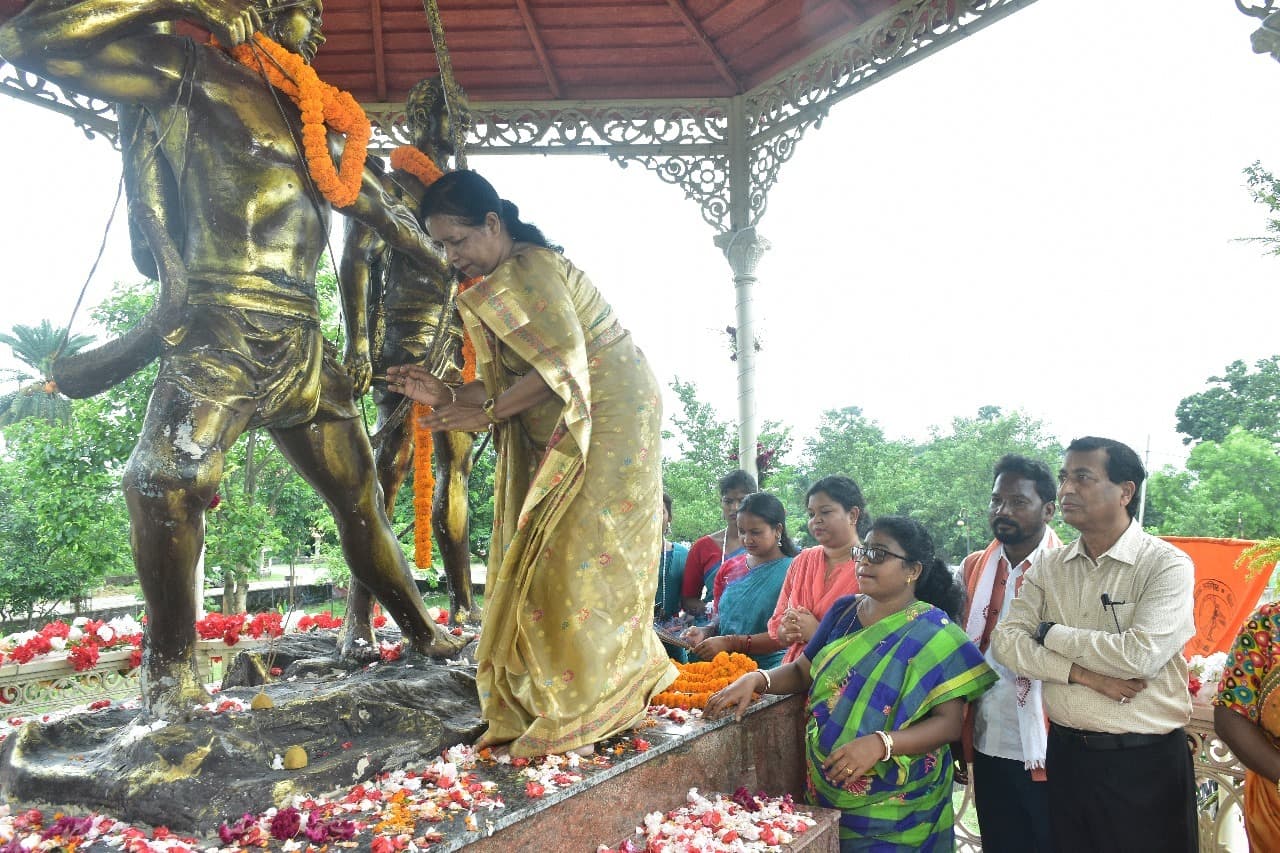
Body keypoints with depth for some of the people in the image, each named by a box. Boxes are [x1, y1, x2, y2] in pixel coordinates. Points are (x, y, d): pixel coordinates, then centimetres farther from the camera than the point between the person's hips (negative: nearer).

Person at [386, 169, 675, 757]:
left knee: (577, 558, -9)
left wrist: (486, 412, -21)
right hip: (563, 437, 10)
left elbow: (562, 366, -24)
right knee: (541, 557, 10)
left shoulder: (530, 270, -16)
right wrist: (445, 395, -4)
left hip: (610, 420, -10)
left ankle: (588, 706, 3)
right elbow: (512, 381, 9)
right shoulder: (501, 283, 13)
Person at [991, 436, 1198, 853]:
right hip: (1065, 752, 5)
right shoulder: (1049, 565, 4)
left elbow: (1140, 654, -23)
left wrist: (1051, 633, -11)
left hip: (1144, 760, -4)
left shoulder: (1167, 565, -11)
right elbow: (1006, 641, -4)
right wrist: (1082, 674, -17)